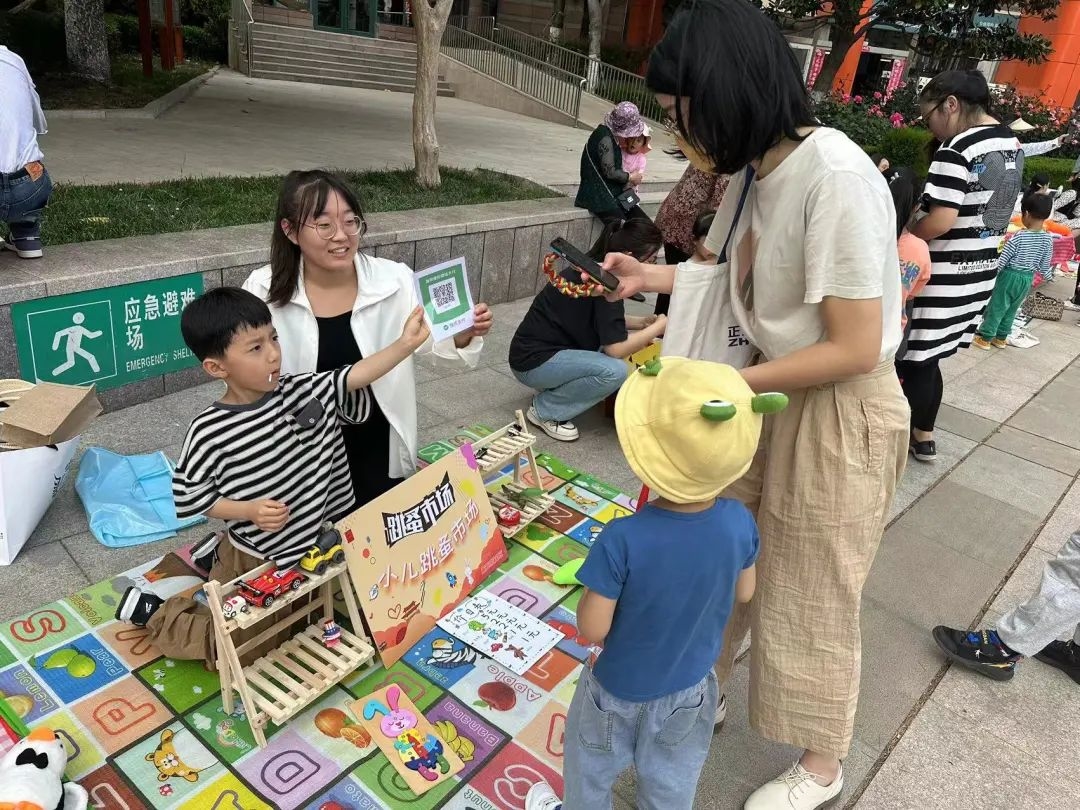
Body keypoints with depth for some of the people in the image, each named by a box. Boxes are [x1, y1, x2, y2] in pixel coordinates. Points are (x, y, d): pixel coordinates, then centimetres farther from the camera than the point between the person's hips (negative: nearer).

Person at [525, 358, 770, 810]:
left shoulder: (623, 540, -37)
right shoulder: (739, 523, -24)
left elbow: (591, 630, -26)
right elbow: (744, 593, -5)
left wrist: (597, 585, -10)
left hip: (621, 690, -3)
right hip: (691, 688, 4)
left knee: (591, 768, 29)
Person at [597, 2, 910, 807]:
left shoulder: (837, 178, -27)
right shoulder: (753, 168, -2)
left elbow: (855, 350, -25)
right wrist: (652, 278, 6)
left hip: (839, 413, -8)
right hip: (775, 390, 8)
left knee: (809, 602, 11)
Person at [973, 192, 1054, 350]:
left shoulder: (1018, 236, -21)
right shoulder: (1048, 239, -6)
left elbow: (1002, 260, -17)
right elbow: (1044, 267, 0)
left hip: (1010, 276, -5)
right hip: (1028, 279, 5)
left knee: (996, 308, 5)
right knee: (1011, 310, 18)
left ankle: (985, 338, 11)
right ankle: (1001, 338, 26)